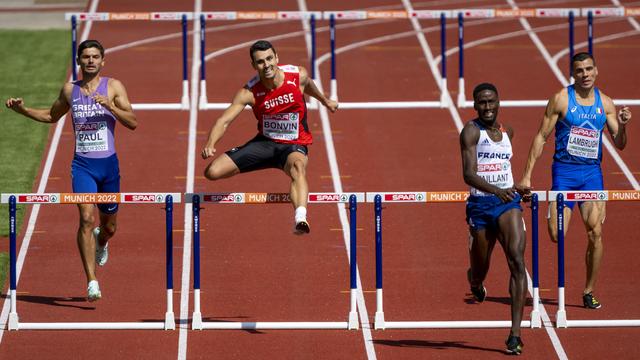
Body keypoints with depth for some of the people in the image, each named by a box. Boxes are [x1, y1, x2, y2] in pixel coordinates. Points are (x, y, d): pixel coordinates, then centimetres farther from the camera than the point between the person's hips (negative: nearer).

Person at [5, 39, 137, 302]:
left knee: (109, 226, 14)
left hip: (108, 164, 0)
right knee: (87, 218, -19)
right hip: (82, 164, 0)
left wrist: (109, 106, -21)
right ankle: (92, 282, -22)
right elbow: (51, 116, 26)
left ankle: (101, 241, 53)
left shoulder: (113, 87, 0)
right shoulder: (70, 90, 7)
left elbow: (133, 123, -7)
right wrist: (22, 110, 13)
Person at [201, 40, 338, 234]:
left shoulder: (298, 75, -12)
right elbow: (224, 120, -22)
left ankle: (300, 218, -65)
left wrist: (324, 100, 35)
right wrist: (210, 144, -42)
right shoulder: (249, 92, -17)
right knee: (212, 172, -11)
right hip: (265, 143, 2)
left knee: (297, 167, -41)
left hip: (294, 145, -2)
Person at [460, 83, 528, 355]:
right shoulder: (471, 131, -9)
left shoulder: (506, 131, 10)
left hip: (508, 203, 3)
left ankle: (515, 334, -22)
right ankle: (475, 281, 55)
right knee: (480, 269, 12)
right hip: (480, 204, -3)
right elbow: (468, 174, -22)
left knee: (517, 262, -18)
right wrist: (495, 190, -36)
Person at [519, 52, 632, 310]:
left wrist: (622, 126, -12)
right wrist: (527, 175, -6)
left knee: (595, 234, -6)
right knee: (556, 236, -13)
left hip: (592, 173, 3)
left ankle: (589, 292, 4)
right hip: (564, 171, -3)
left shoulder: (605, 103, 7)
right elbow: (541, 137, -2)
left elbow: (619, 145, 10)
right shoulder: (561, 99, -4)